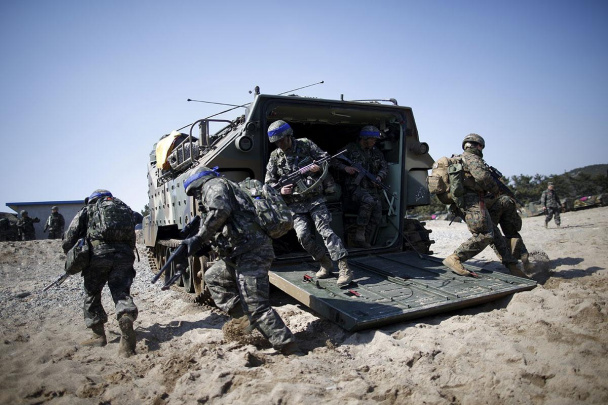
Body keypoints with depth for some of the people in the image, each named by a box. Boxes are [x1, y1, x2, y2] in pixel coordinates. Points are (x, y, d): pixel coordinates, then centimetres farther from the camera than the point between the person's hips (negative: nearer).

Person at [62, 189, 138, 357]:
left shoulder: (88, 210, 17)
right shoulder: (125, 209, 27)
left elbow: (70, 237, 10)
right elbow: (132, 239, 22)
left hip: (99, 253, -2)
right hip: (124, 254, 3)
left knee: (92, 295, 15)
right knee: (122, 293, 2)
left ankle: (98, 335, 21)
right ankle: (127, 318, -27)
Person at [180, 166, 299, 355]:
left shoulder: (213, 185, 3)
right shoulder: (218, 188, 32)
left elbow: (220, 211, -20)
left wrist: (199, 238, -12)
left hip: (251, 251, -10)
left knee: (256, 307, -11)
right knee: (213, 277, 24)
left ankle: (289, 349, -7)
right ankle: (243, 319, 18)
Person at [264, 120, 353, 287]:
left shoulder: (305, 144, -1)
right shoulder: (275, 157, 4)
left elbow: (325, 157, 5)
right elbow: (269, 183, 5)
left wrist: (318, 166, -17)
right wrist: (280, 190, -15)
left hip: (314, 199, -2)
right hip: (295, 205, 2)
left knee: (324, 229, -15)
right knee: (303, 236, -10)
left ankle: (344, 269, -15)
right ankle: (326, 263, 12)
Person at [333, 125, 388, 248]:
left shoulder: (376, 152, 18)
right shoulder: (350, 149, 4)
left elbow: (385, 167, 17)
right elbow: (336, 162, 6)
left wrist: (379, 177, -4)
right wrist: (345, 168, -14)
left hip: (372, 188, 5)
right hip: (355, 187, -5)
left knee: (377, 216, -13)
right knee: (368, 201, -35)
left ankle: (364, 242, -4)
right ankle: (359, 233, -24)